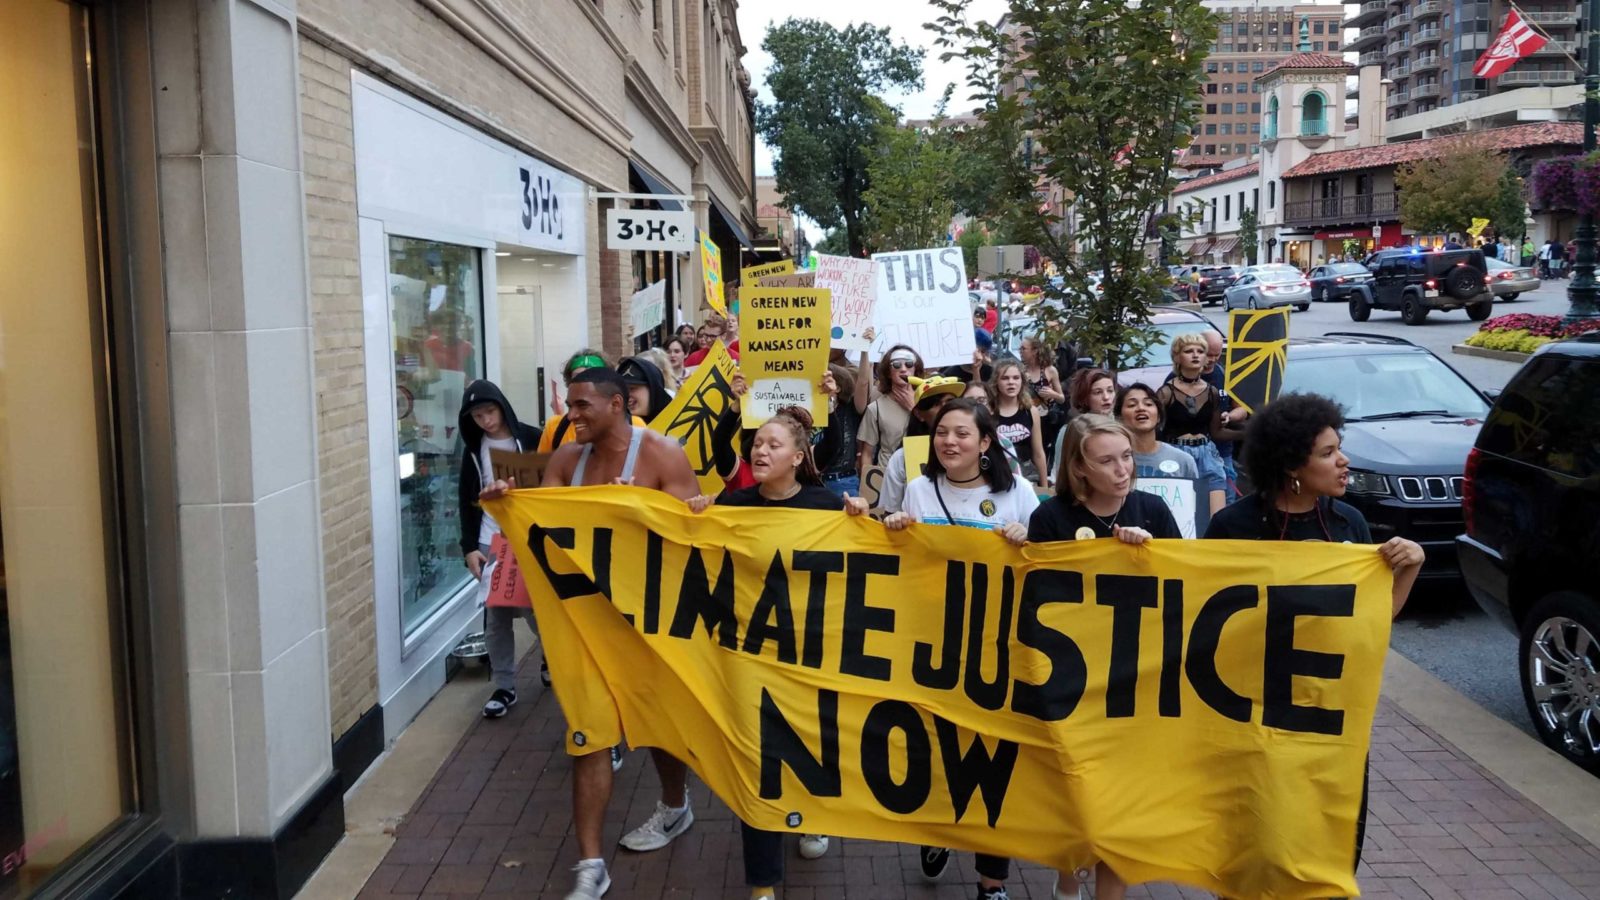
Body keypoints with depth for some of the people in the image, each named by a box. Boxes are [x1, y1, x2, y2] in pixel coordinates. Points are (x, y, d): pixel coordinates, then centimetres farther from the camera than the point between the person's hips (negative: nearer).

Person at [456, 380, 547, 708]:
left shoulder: (531, 439, -4)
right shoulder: (474, 448, 5)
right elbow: (467, 501, 8)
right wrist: (469, 546, 0)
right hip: (491, 543, 3)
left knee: (536, 607, 2)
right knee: (496, 616, 3)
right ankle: (504, 686, 12)